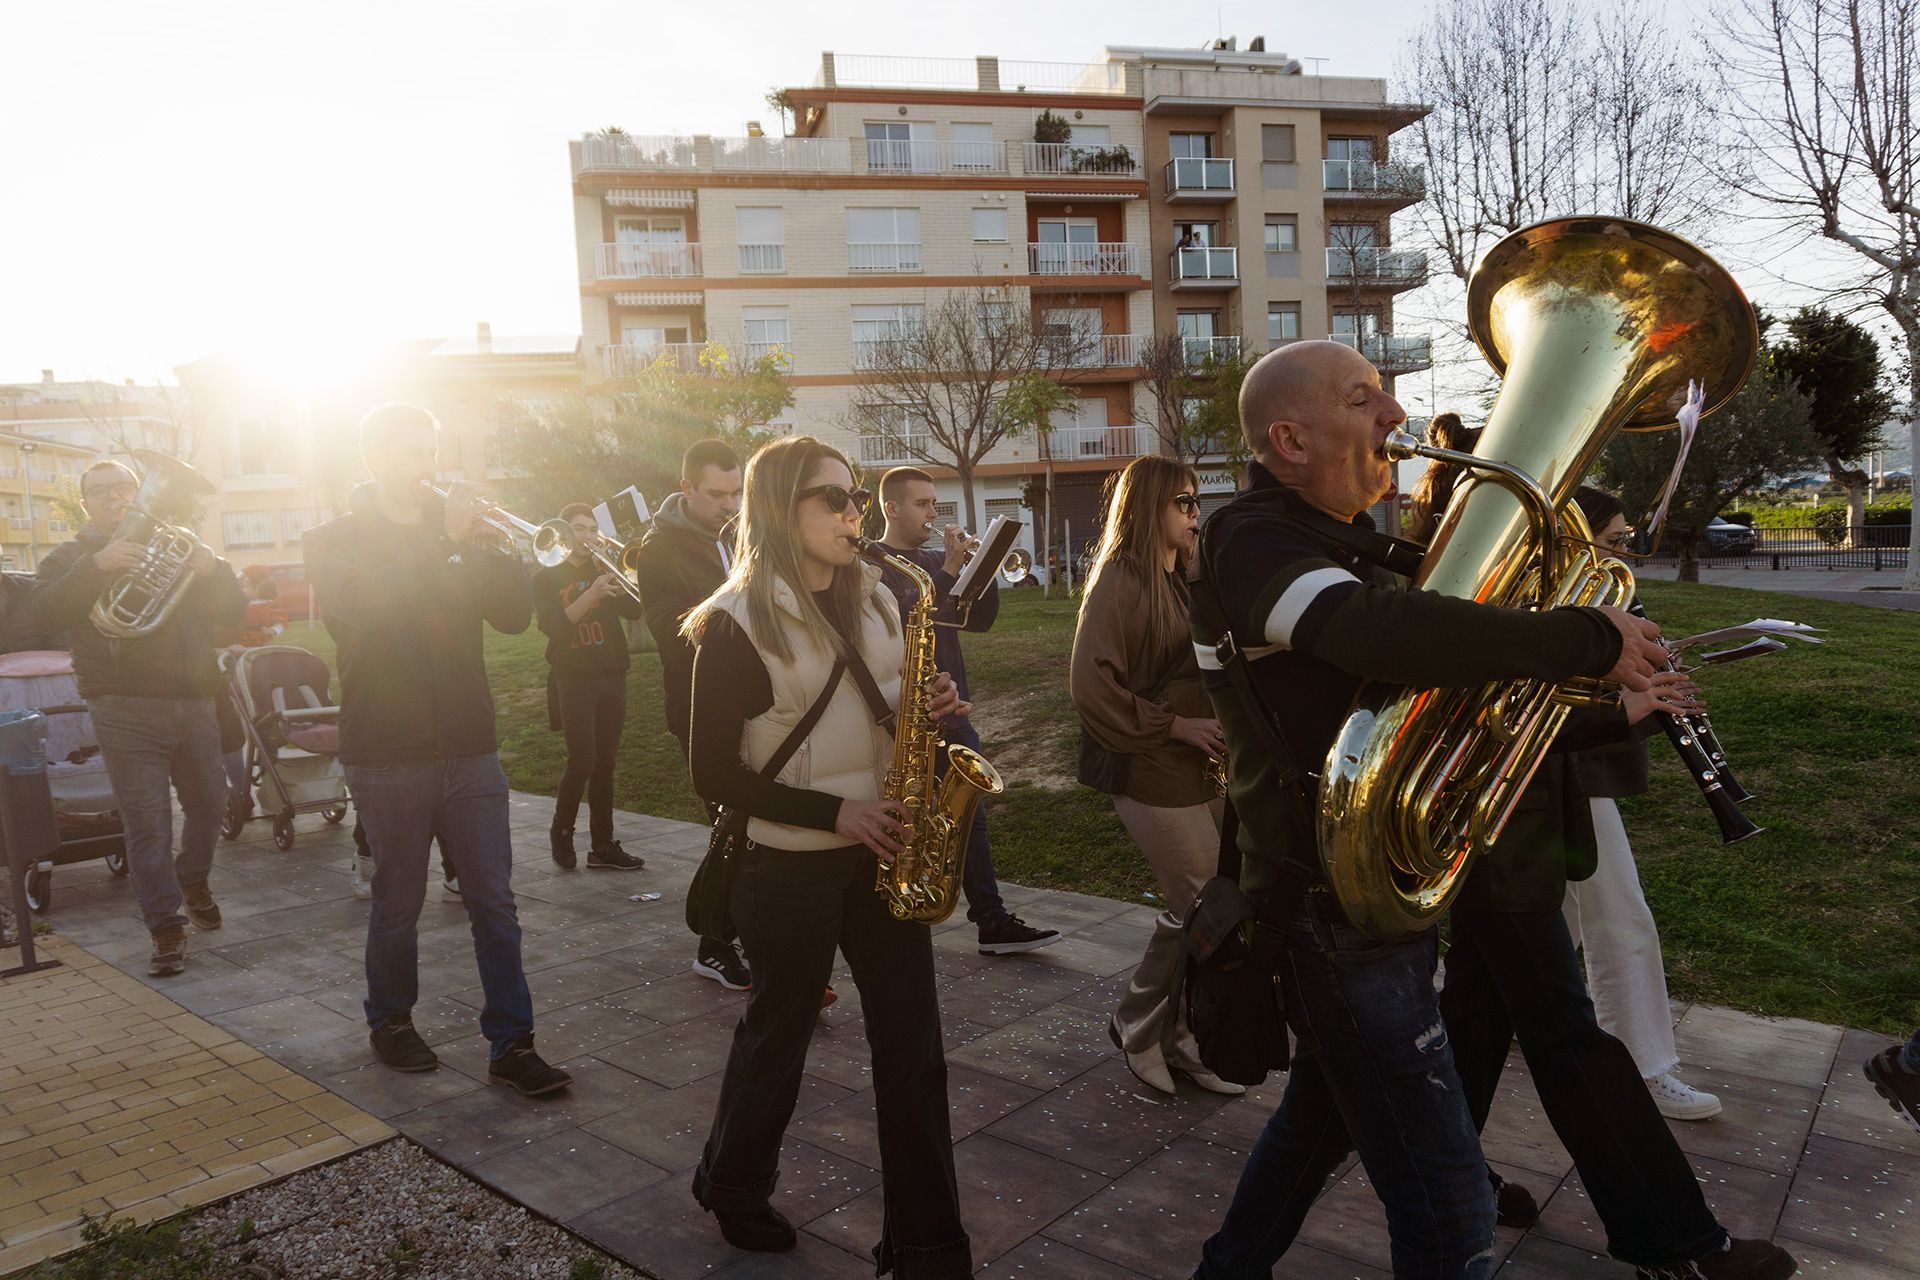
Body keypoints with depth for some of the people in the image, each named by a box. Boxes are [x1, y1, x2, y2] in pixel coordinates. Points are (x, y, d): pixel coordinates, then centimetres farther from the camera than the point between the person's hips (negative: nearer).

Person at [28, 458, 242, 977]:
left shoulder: (176, 548, 15)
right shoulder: (72, 558, 9)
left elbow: (230, 613, 7)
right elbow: (41, 613, -11)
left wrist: (214, 571, -14)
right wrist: (97, 566, -24)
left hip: (194, 703, 3)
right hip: (127, 712, -3)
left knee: (209, 805, 11)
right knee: (147, 825, -5)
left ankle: (193, 882, 38)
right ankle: (167, 929, 3)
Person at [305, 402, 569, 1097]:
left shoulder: (455, 533, 12)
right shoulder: (335, 540, 2)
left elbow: (514, 615, 1)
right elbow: (359, 614, -18)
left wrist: (491, 546, -14)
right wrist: (442, 541, -21)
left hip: (470, 747, 3)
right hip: (388, 754, -3)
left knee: (494, 901, 2)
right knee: (398, 904, 8)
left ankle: (511, 1044, 8)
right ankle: (391, 1022, 31)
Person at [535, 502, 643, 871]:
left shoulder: (604, 570, 13)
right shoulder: (546, 578, 3)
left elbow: (633, 609, -3)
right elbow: (552, 625, -14)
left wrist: (619, 580, -20)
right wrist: (591, 595, -25)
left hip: (612, 677, 4)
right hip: (574, 678, -4)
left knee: (605, 763, 6)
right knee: (582, 762, -9)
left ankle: (603, 845, 12)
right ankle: (561, 832, 13)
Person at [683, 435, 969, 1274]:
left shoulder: (874, 599, 7)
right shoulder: (735, 622, -12)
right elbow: (716, 774, -12)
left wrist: (928, 710, -6)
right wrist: (834, 812, -18)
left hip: (882, 852, 5)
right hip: (789, 866, -5)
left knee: (913, 1046, 6)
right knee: (780, 1031, 14)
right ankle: (732, 1188, 42)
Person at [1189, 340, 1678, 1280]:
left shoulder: (1343, 542, 14)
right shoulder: (1251, 542, -18)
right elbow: (1387, 634, -37)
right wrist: (1592, 640, -27)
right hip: (1334, 912, -10)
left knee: (1325, 1113, 26)